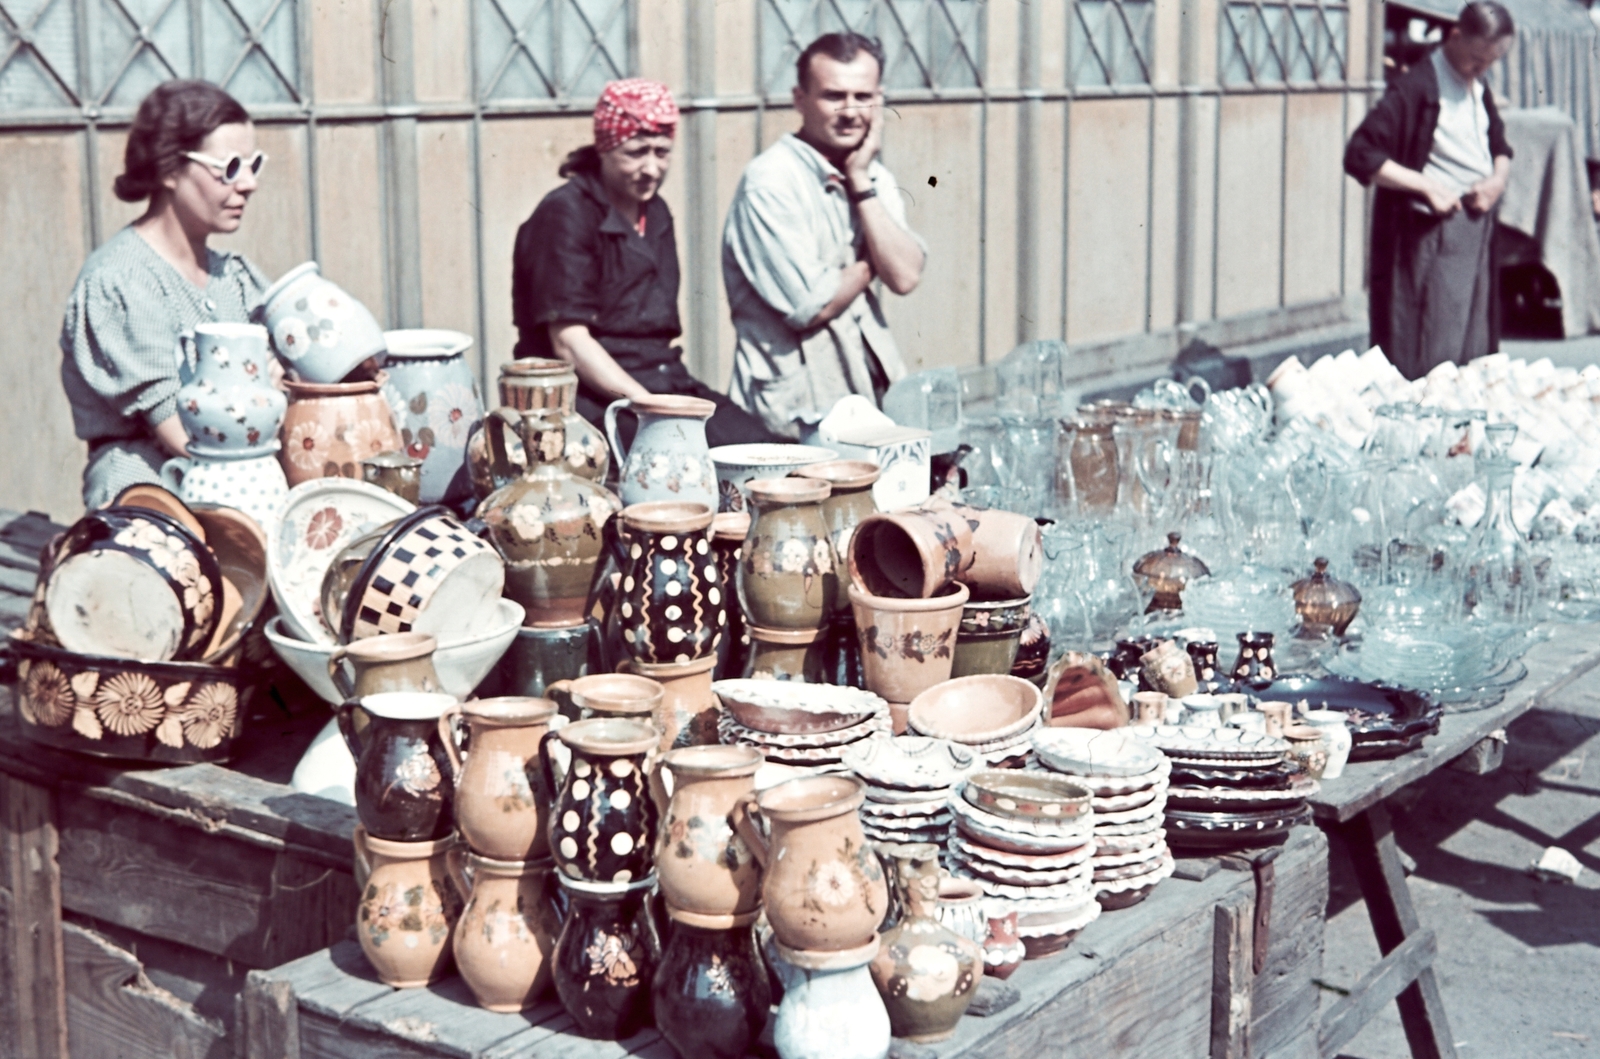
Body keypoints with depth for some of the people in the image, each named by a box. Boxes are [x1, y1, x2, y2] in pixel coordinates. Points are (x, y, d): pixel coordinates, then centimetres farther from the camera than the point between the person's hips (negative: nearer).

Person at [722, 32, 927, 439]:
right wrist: (867, 267, 0)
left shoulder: (875, 177, 11)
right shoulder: (770, 182, -11)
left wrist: (860, 180, -6)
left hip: (874, 386, 7)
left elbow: (904, 277, -5)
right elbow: (812, 306, -17)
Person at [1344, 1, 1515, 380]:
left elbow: (1499, 147, 27)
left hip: (1476, 230, 8)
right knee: (1426, 354, -8)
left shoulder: (1478, 89, 12)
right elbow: (1360, 156, -20)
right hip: (1429, 234, -8)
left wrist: (1498, 178, 3)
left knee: (1475, 353, 10)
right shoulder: (1416, 87, -13)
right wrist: (1429, 186, -21)